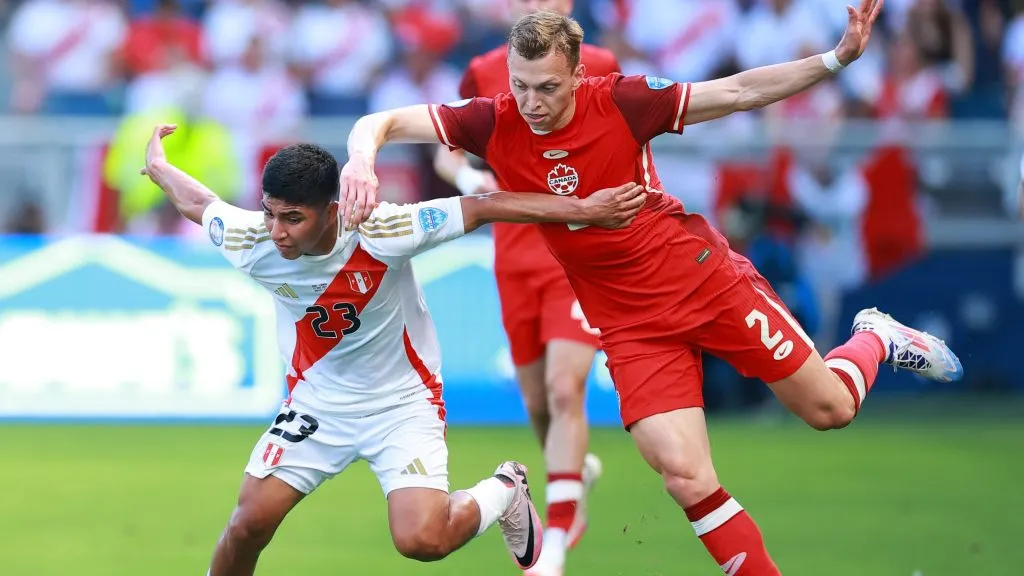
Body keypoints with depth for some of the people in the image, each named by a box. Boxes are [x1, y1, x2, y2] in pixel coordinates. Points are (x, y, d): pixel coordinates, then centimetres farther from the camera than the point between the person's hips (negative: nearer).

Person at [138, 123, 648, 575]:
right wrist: (158, 168, 21)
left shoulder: (381, 233, -31)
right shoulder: (251, 243, -21)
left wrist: (582, 210, -22)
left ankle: (504, 492, 15)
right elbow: (198, 203, 1)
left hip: (402, 403, -3)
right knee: (251, 520, -8)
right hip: (318, 402, 3)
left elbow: (484, 208, -24)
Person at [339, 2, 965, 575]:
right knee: (687, 479, -15)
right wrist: (362, 161, -34)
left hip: (708, 278, -1)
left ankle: (876, 339, 41)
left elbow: (739, 92, -8)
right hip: (632, 323, 1)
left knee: (830, 407, 8)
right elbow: (381, 123, -11)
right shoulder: (494, 125, -11)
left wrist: (837, 59, -17)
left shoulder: (620, 102, -15)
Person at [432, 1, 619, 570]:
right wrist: (468, 178, -11)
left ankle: (555, 547, -17)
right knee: (538, 405, 10)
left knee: (565, 390, -18)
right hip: (515, 260, 3)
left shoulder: (599, 68, 0)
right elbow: (446, 153, 10)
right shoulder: (484, 73, 2)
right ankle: (578, 471, 44)